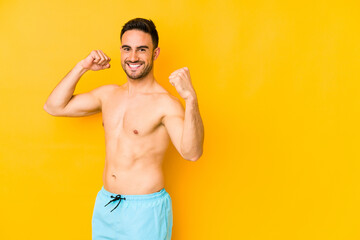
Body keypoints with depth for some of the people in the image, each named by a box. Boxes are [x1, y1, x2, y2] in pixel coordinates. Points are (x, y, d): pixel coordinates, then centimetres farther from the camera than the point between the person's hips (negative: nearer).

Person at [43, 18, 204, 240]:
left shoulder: (165, 103, -15)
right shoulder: (108, 94, 5)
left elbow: (191, 153, -29)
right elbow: (54, 107, 9)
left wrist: (191, 98, -41)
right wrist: (81, 67, 0)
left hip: (146, 210, -5)